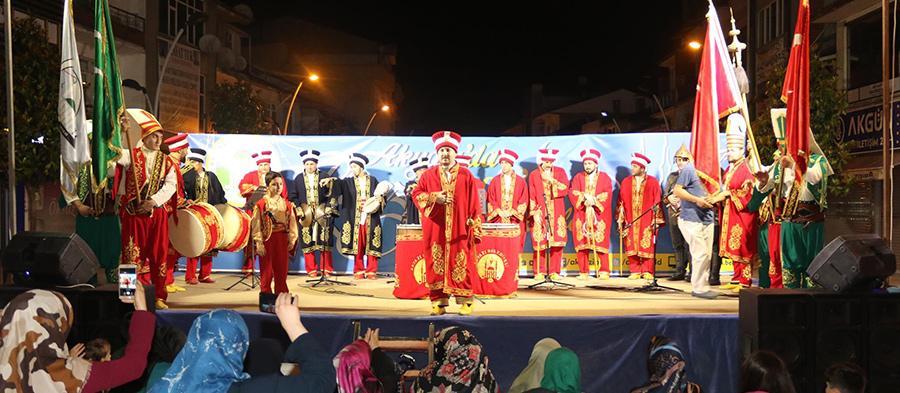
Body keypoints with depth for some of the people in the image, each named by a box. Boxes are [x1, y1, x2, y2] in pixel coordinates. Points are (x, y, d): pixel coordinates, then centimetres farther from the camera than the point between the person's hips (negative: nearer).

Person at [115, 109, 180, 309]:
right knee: (134, 254, -1)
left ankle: (158, 296, 10)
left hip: (158, 213, 2)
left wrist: (153, 201, -15)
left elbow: (171, 185, -1)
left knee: (159, 254, 3)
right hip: (133, 212, -2)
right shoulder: (131, 155, 6)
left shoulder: (166, 161, 11)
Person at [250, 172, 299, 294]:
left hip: (282, 240, 3)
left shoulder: (287, 204, 5)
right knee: (267, 272, 4)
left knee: (282, 271, 9)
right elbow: (256, 224, -8)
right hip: (267, 240, -3)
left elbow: (292, 222, 7)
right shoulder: (261, 204, -6)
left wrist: (292, 240, 2)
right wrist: (259, 243, -11)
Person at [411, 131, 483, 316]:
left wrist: (475, 230, -4)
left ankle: (465, 302, 7)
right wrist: (434, 198, -11)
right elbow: (416, 194, 6)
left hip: (459, 231, -1)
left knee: (461, 265, -1)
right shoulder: (429, 175, 9)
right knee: (436, 264, 1)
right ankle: (439, 302, 7)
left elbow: (474, 205, 3)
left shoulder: (466, 176, 5)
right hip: (435, 230, 1)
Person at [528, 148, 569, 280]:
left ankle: (554, 272, 5)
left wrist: (551, 180, -13)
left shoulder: (560, 172, 9)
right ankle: (539, 272, 4)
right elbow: (531, 196, 4)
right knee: (539, 243, -4)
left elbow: (565, 189, -5)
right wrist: (535, 212, -5)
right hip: (540, 214, -1)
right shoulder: (534, 175, 7)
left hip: (557, 214, 1)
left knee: (557, 243, -3)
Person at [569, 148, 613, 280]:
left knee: (601, 243, -4)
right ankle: (583, 272, 4)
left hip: (599, 216, -1)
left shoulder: (604, 177, 8)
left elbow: (607, 194, -4)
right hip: (582, 216, 2)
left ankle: (603, 271, 3)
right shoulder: (578, 177, 12)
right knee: (582, 243, -1)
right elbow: (572, 192, -1)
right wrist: (585, 196, -17)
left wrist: (595, 200, -18)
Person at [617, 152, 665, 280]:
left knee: (647, 246, -1)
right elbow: (621, 202, 7)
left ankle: (647, 272, 8)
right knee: (632, 246, 1)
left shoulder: (653, 182, 1)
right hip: (631, 221, 2)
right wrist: (620, 219, 3)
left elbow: (657, 202, -1)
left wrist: (656, 220, -6)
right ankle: (634, 271, 8)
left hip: (647, 221, -2)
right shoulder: (626, 182, 9)